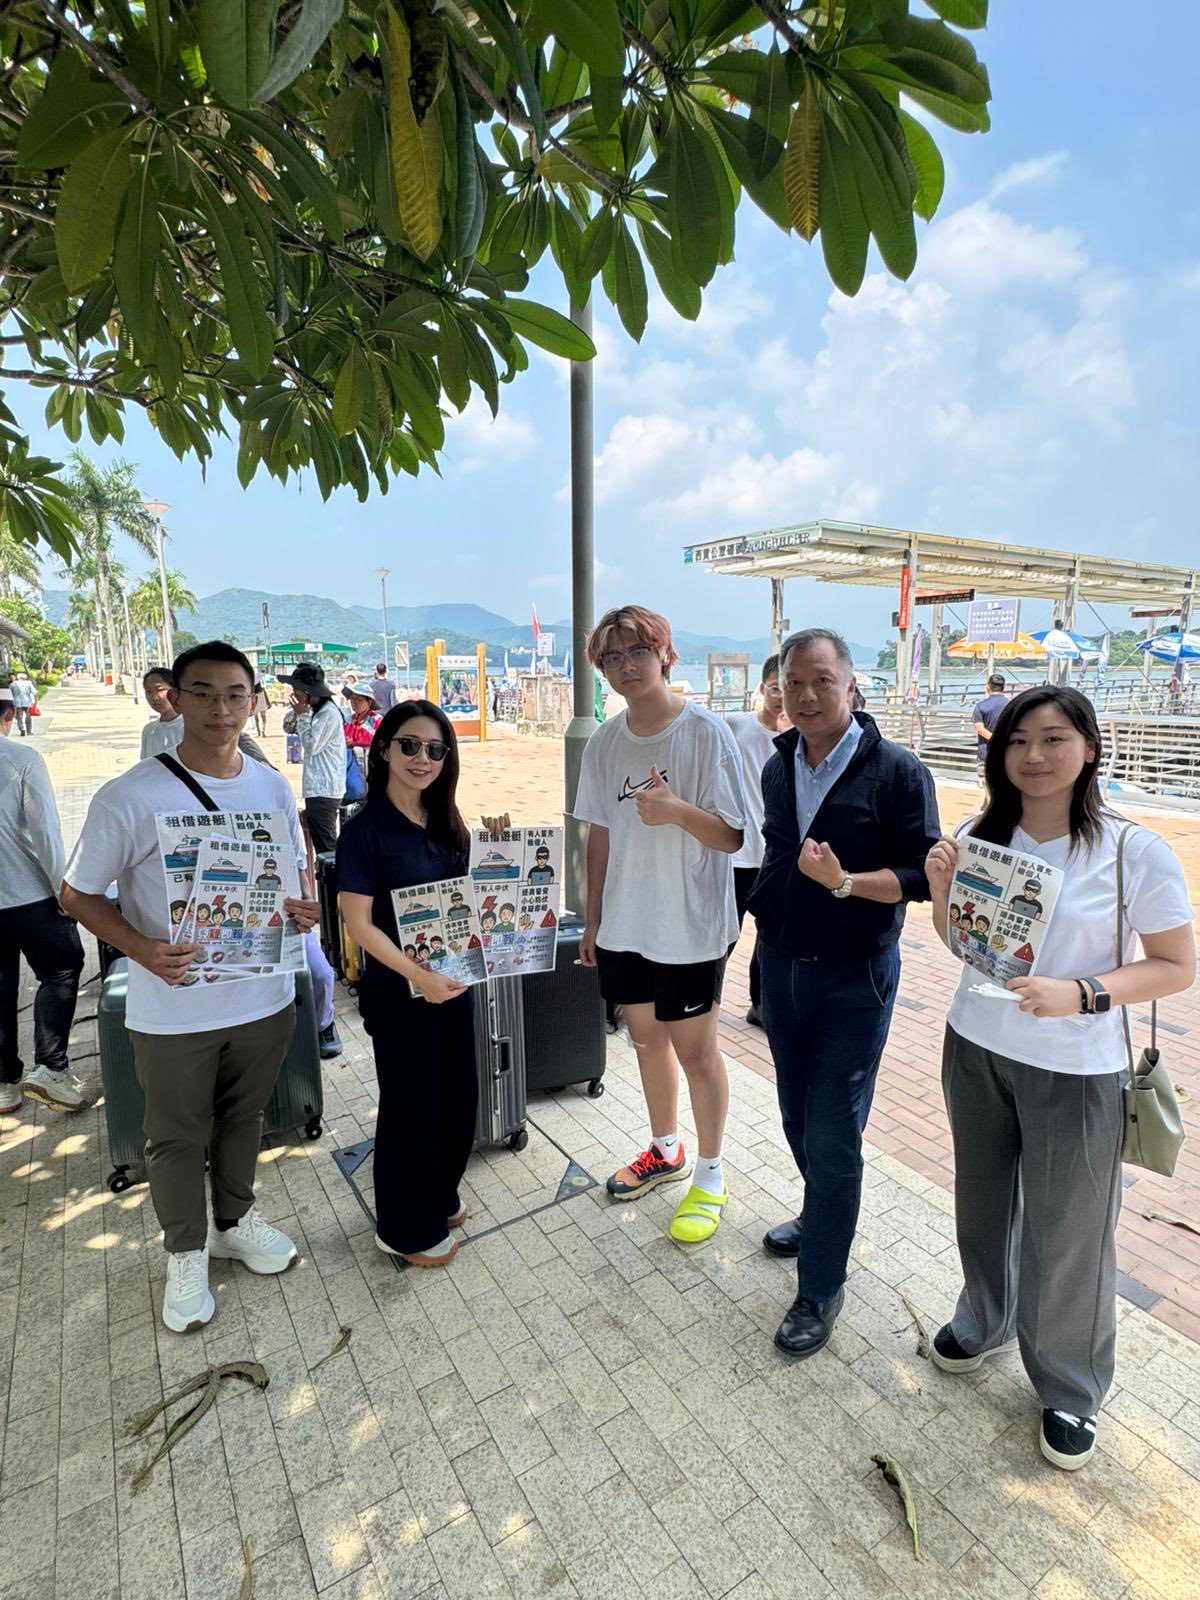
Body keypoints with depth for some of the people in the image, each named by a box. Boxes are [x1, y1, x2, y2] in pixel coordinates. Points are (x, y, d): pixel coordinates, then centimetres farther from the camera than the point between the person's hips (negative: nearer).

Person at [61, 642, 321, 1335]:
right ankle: (186, 1251, 42)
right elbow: (79, 893, -8)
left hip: (265, 998, 4)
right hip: (173, 1012, -3)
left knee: (245, 1119, 24)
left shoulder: (274, 786, -3)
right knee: (179, 1140, 17)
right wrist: (142, 949, -25)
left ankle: (235, 1219, 49)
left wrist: (306, 907, -14)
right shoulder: (131, 797, -16)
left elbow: (298, 869, 8)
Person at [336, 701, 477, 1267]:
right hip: (398, 989, -6)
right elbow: (359, 922, -17)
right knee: (411, 1104, 9)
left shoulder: (446, 824, 5)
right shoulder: (365, 829, -14)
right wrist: (416, 974, -25)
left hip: (452, 982, 6)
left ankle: (439, 1195, 44)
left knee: (458, 1096, 18)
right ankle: (406, 1229, 32)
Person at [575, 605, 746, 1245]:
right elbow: (600, 834, 8)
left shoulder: (706, 733, -14)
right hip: (624, 924, 5)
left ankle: (709, 1176, 32)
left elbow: (734, 837, -13)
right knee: (646, 1037, 20)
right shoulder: (603, 743, 1)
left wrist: (676, 810, -31)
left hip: (690, 927, -5)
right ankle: (665, 1150, 44)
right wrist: (592, 920, 11)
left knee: (694, 1050, 9)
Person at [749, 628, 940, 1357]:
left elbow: (924, 876, -15)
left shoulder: (897, 771, -13)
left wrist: (845, 882, -29)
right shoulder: (778, 767, 4)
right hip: (781, 967, 6)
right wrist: (765, 915, 10)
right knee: (798, 1119, 20)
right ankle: (822, 1218, 46)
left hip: (854, 977, -5)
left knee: (832, 1134, 2)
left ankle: (822, 1288, 21)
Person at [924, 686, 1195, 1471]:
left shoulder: (1136, 850, -16)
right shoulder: (982, 836, -4)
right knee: (982, 1202, 23)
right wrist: (943, 892, -13)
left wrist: (1083, 993, -25)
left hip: (1075, 1071, -4)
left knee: (1067, 1232, 12)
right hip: (976, 1051, 4)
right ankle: (987, 1323, 50)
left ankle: (1072, 1386, 40)